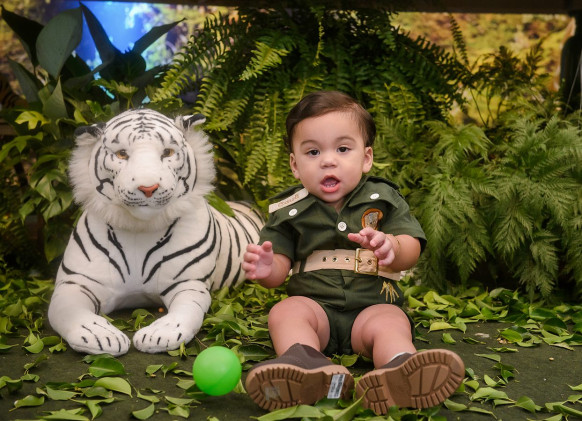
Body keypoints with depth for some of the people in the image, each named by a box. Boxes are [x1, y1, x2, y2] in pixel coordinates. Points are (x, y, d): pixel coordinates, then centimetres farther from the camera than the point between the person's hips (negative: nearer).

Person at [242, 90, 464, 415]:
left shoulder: (383, 199, 6)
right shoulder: (290, 210, 7)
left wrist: (392, 247, -29)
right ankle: (303, 361, -55)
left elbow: (412, 251, -3)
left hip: (373, 304, -1)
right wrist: (267, 269, -22)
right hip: (313, 301, 1)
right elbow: (280, 269, 5)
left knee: (391, 324, -30)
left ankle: (401, 368, -59)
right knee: (285, 312, -27)